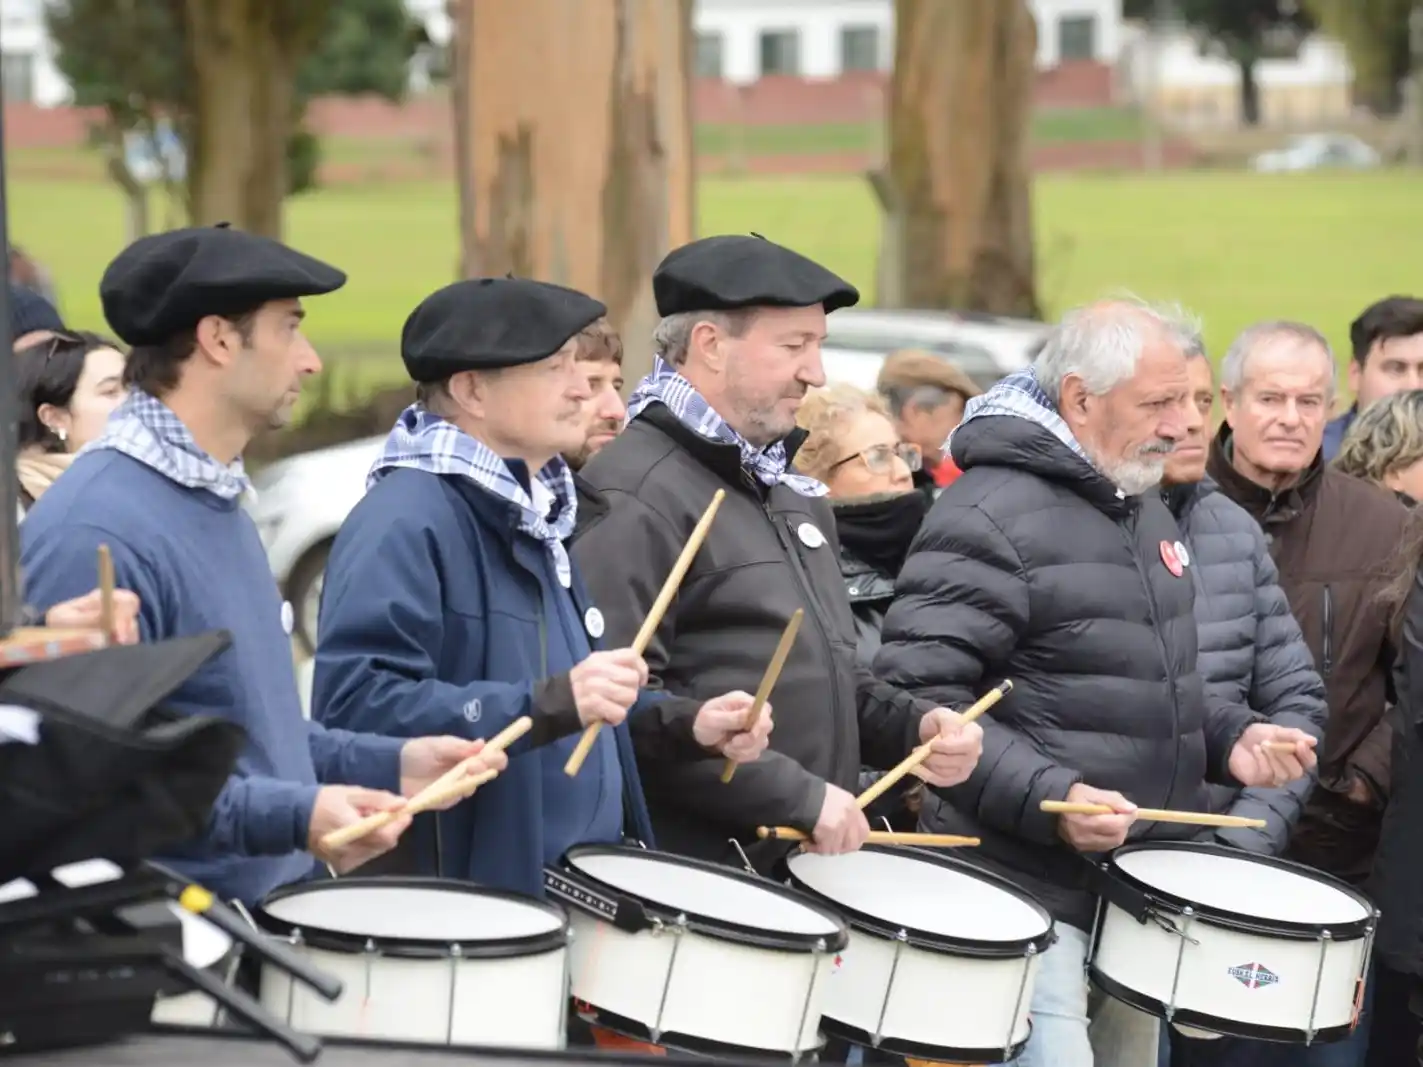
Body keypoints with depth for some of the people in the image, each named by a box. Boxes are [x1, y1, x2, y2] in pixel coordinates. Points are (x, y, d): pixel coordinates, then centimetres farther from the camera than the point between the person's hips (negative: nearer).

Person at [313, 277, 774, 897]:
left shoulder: (533, 509, 15)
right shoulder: (403, 523, -16)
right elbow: (356, 704, -29)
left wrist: (682, 725, 9)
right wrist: (549, 704, -32)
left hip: (581, 892, 9)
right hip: (464, 911, -9)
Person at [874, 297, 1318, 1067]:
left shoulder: (1142, 507, 16)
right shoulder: (991, 515, -14)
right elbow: (918, 695, -21)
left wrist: (1227, 736, 9)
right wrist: (1047, 797, -27)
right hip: (1027, 893, -9)